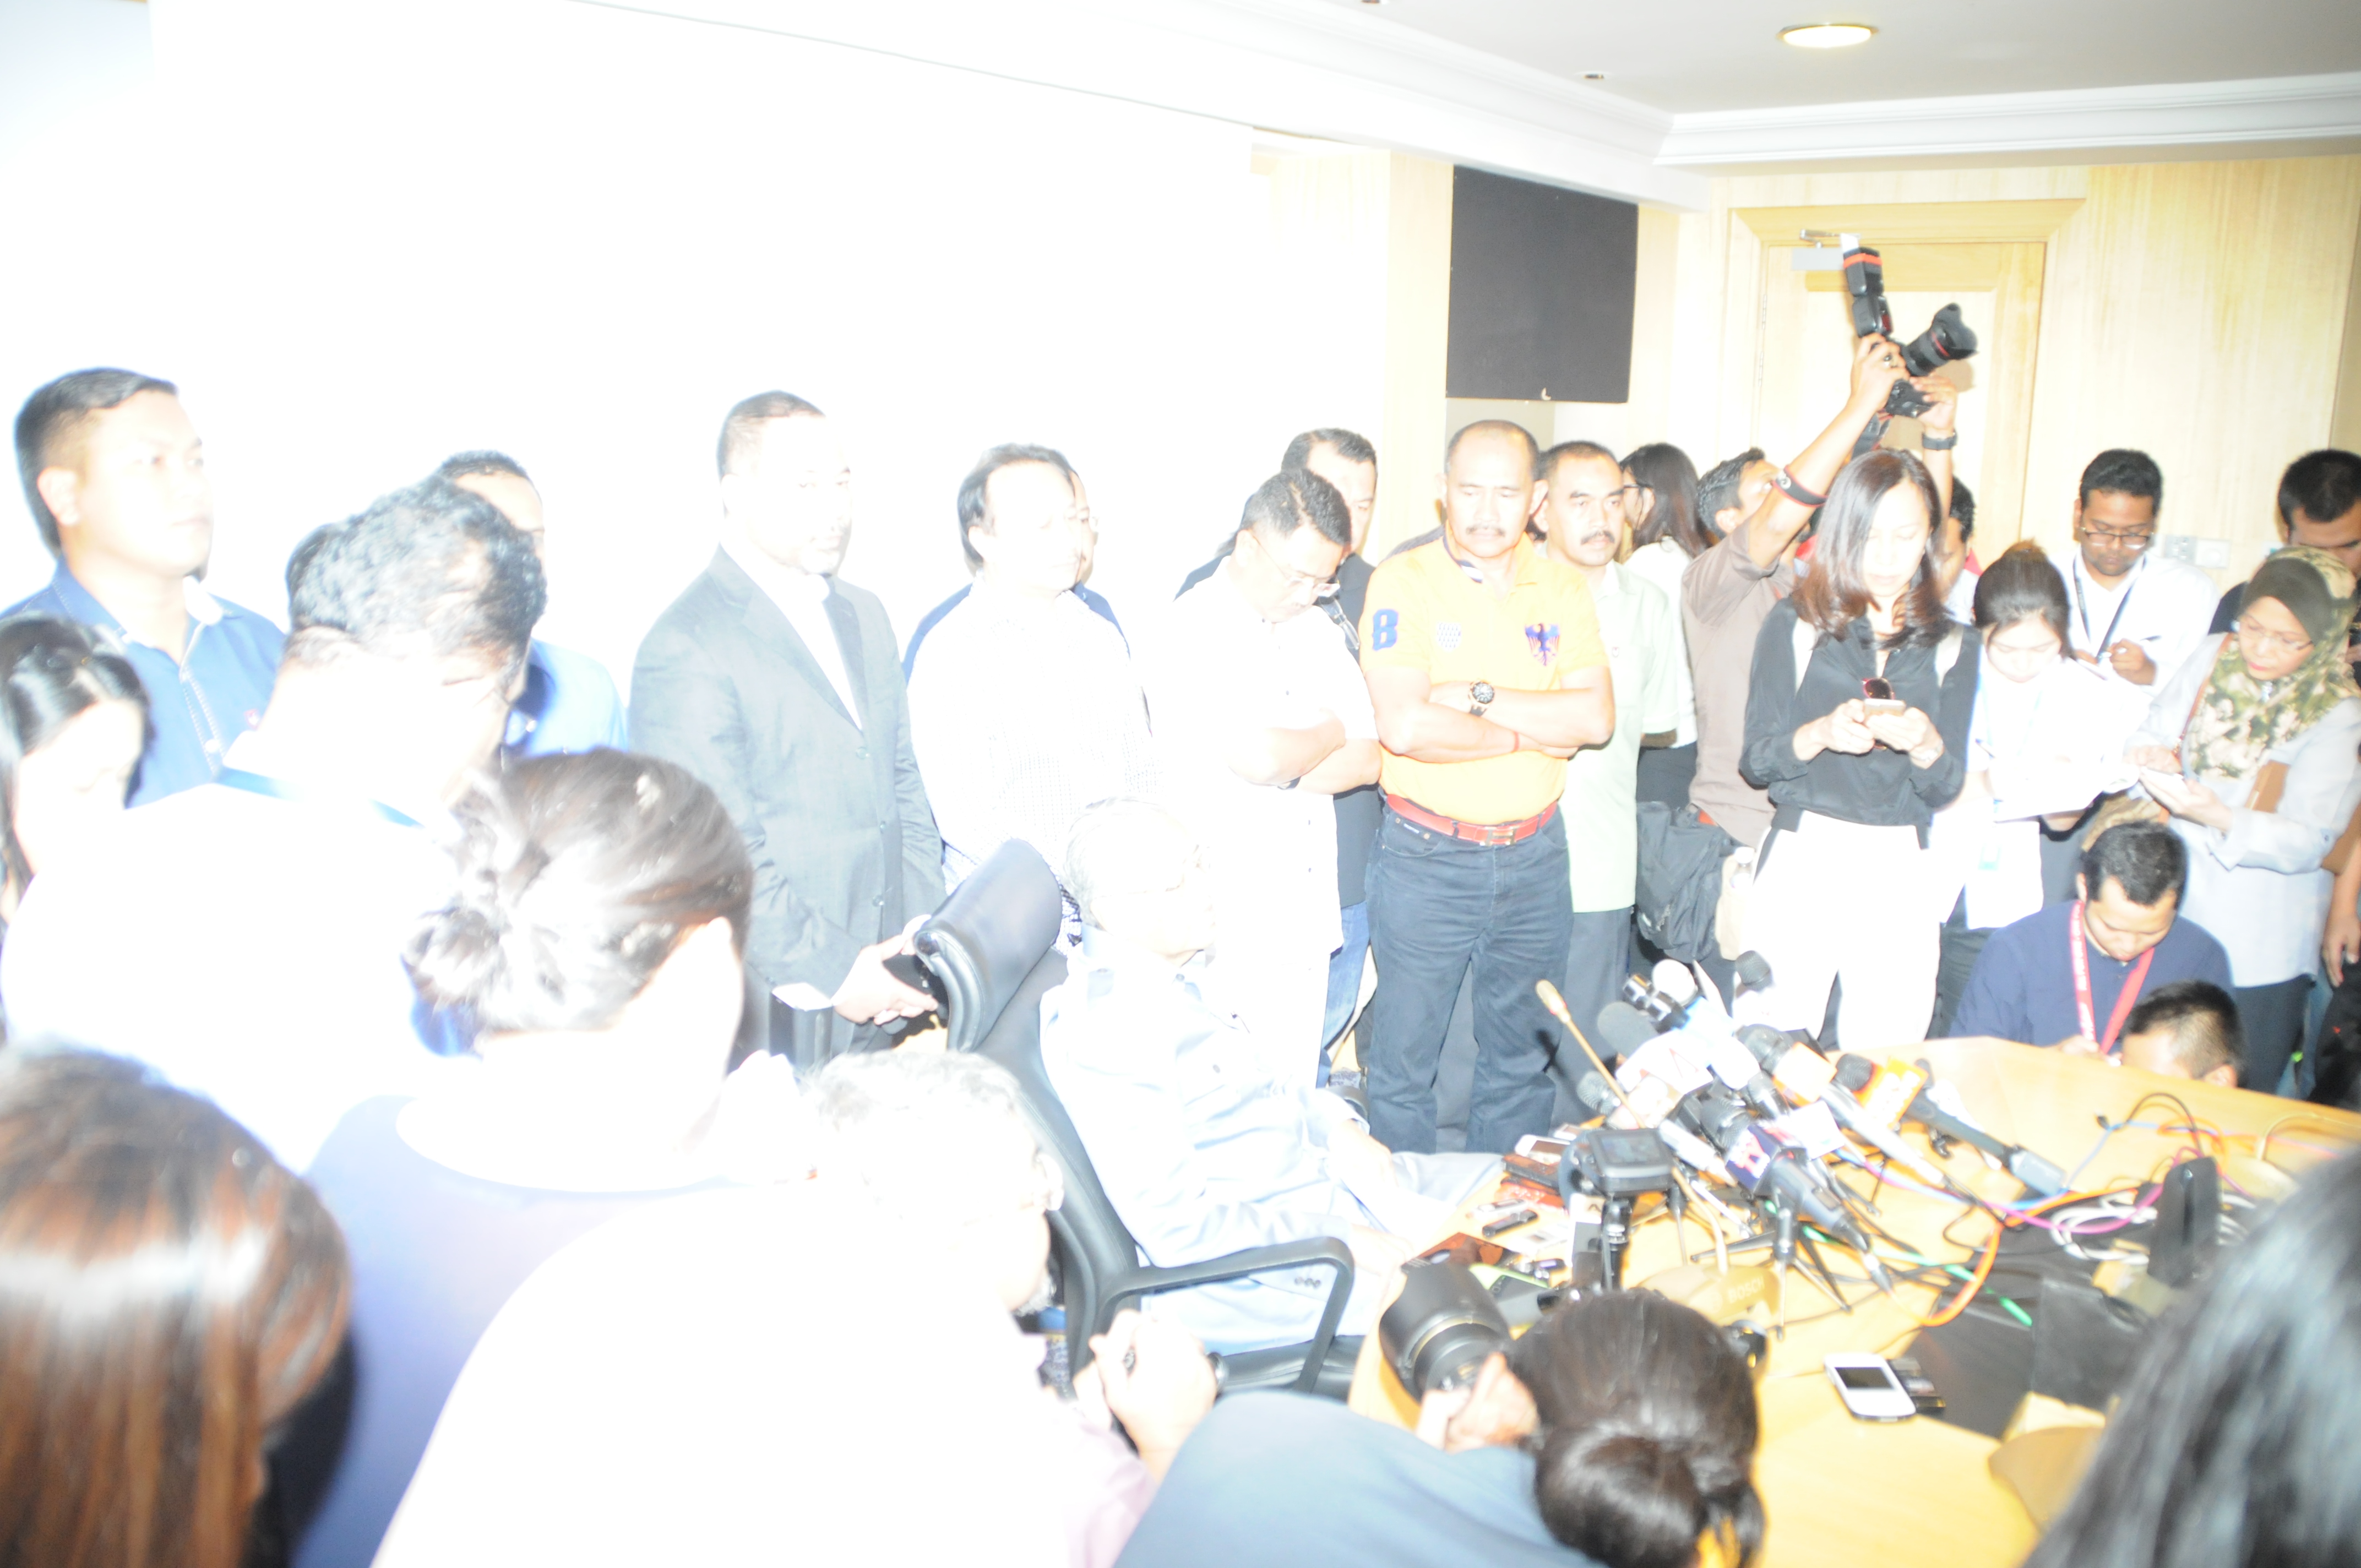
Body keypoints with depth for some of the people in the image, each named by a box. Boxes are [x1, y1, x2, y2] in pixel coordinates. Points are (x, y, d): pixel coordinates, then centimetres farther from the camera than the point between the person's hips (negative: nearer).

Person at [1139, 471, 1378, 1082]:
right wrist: (1332, 732, -4)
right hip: (1226, 923, -7)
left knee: (1295, 1097, 15)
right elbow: (1258, 757, -25)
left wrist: (1284, 768, -13)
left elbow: (1366, 759, 6)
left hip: (1307, 918, 7)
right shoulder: (1196, 631, -12)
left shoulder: (1314, 629, 12)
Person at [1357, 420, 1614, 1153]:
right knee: (1404, 1060, 5)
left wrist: (1479, 696, -16)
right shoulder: (1403, 582, -8)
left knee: (1523, 1057, 17)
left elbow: (1595, 717, -7)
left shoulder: (1563, 586, 5)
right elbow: (1404, 727, -21)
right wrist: (1531, 732, -12)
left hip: (1536, 853, 4)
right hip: (1427, 858, -4)